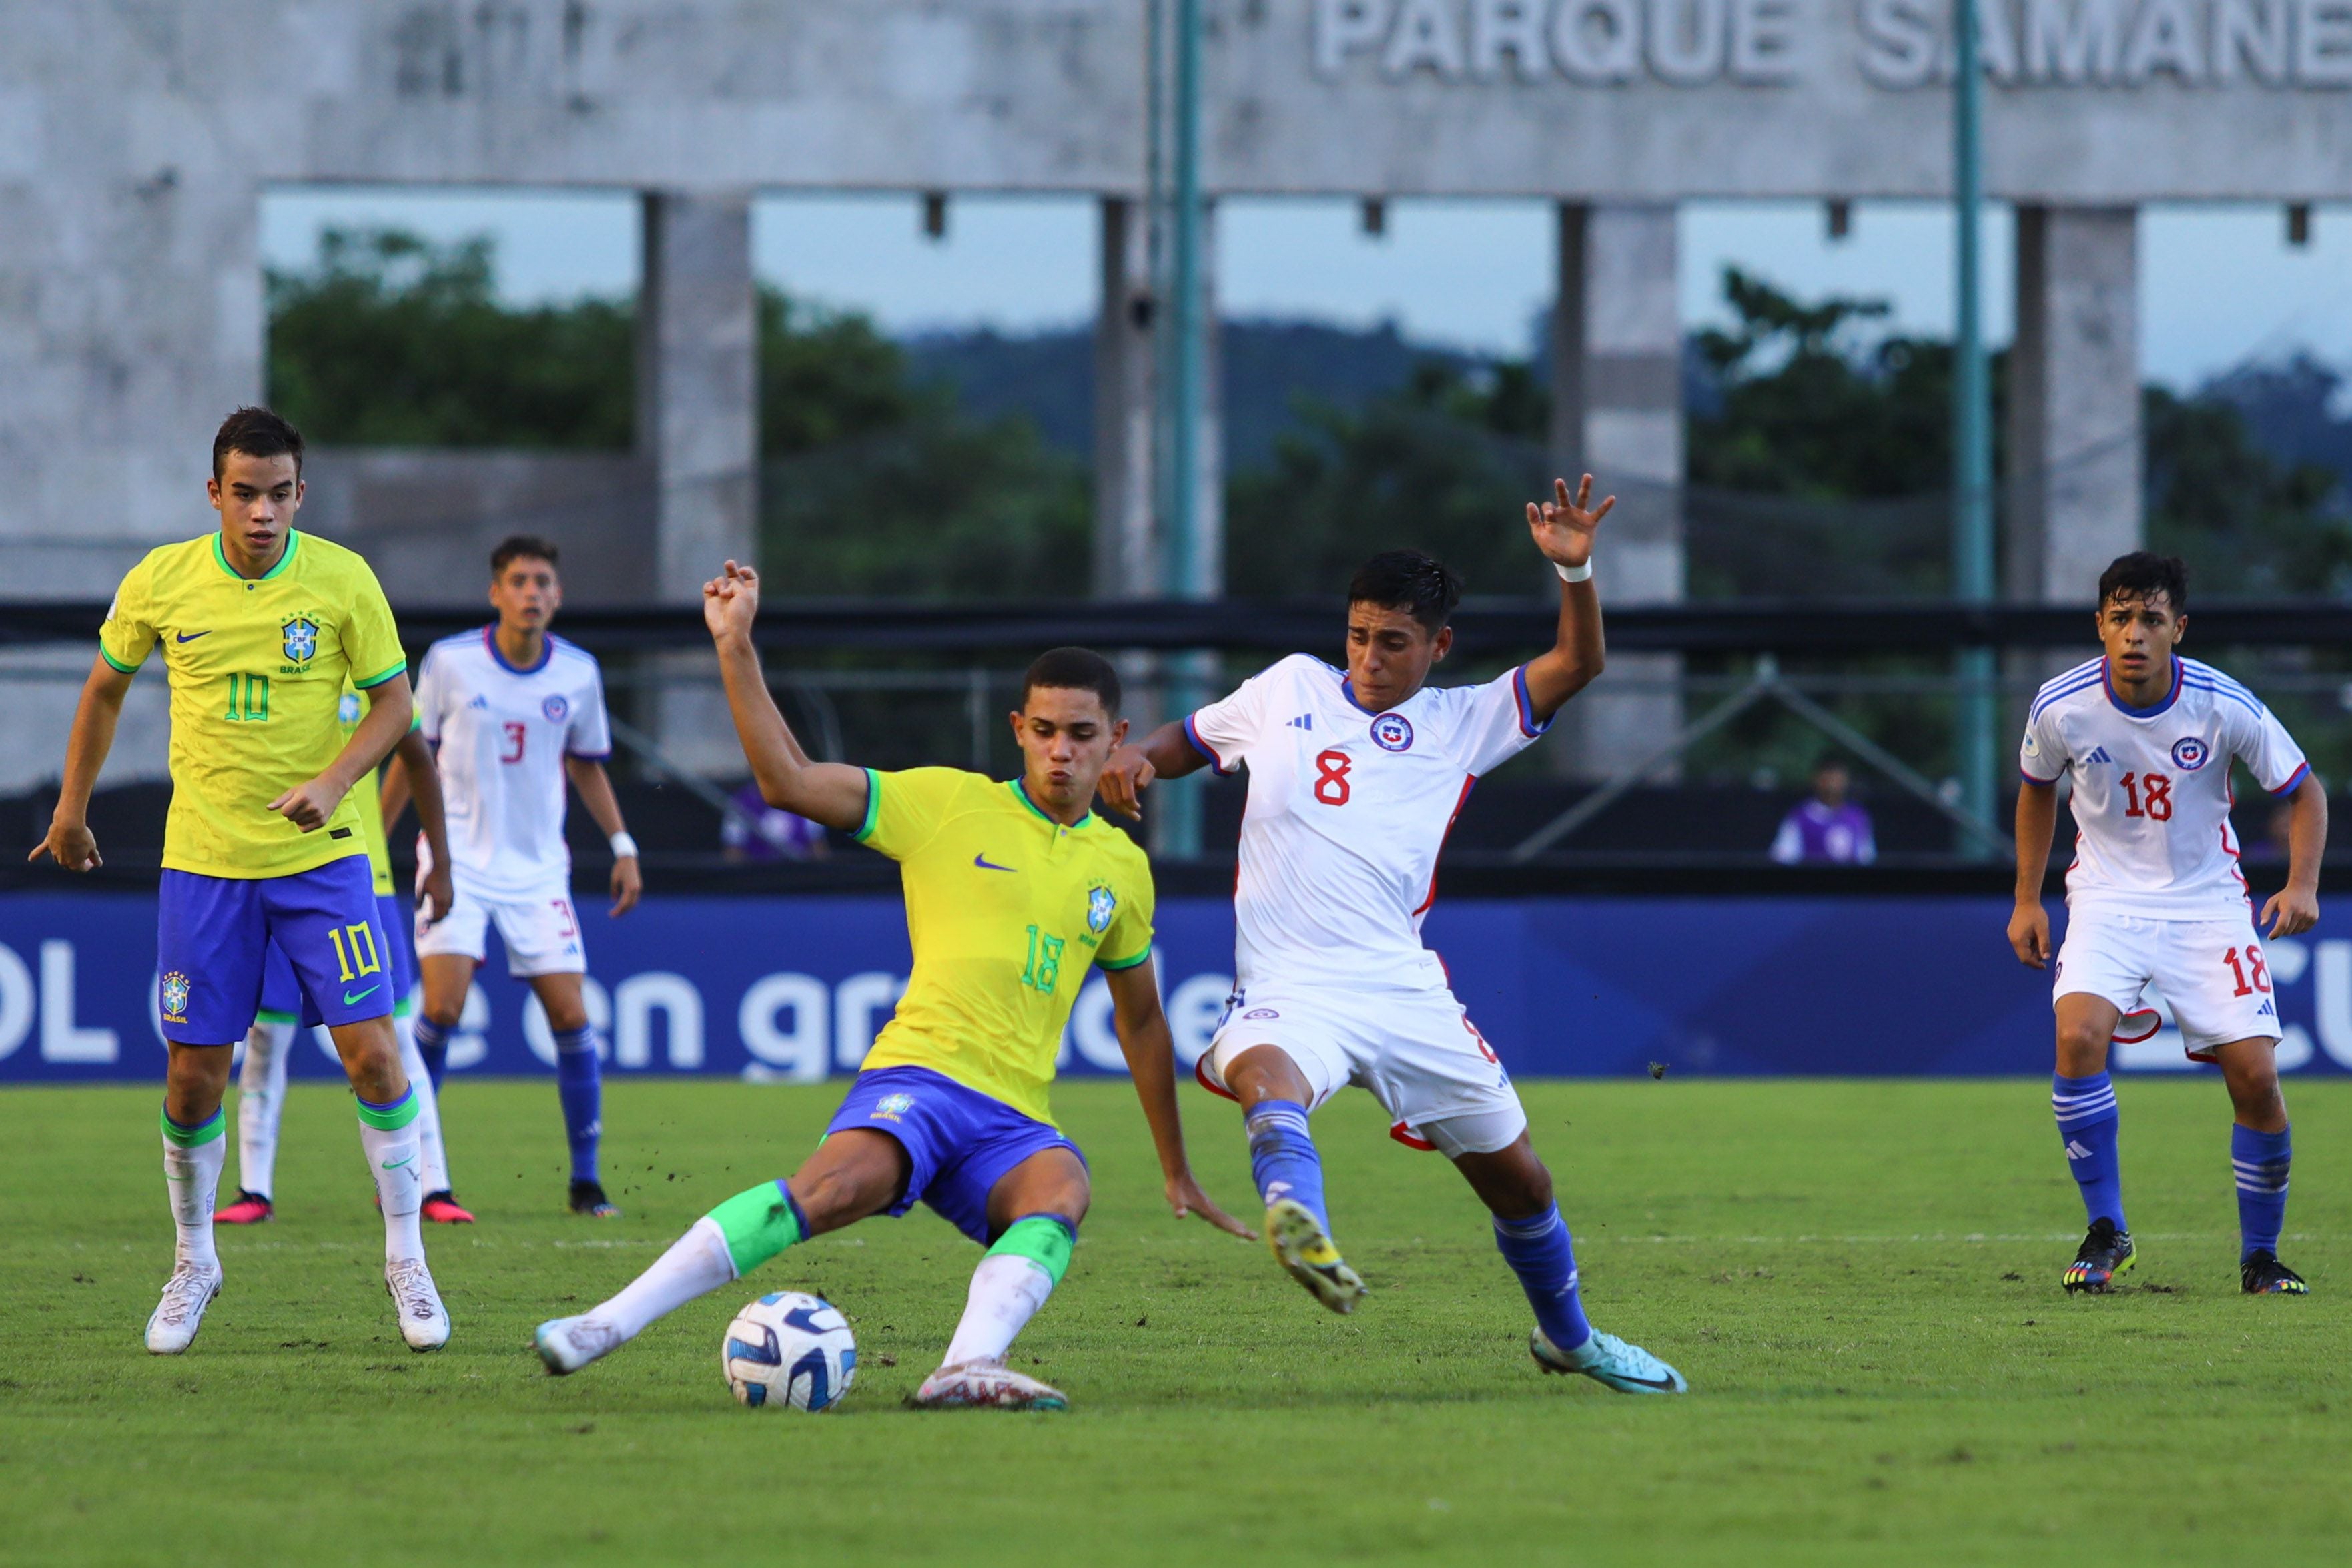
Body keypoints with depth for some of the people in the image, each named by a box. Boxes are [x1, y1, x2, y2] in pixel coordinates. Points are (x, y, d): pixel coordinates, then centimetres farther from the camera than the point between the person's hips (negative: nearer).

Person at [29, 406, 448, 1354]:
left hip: (320, 855, -1)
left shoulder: (342, 581, -8)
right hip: (202, 861, 1)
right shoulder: (161, 583, -4)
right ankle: (193, 1265, 22)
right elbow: (106, 688, 12)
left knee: (371, 1051, -9)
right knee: (194, 1075, 1)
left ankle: (407, 1261, 5)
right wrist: (72, 810, 17)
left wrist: (333, 782, -17)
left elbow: (395, 699, -1)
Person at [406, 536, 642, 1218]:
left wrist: (623, 847, 8)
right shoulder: (450, 662, -6)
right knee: (443, 1004, -17)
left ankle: (585, 1179, 6)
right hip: (457, 859, -2)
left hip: (538, 867, 2)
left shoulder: (578, 673, 1)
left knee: (571, 1015, -5)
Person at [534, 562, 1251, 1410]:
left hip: (1016, 1122, 4)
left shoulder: (1122, 868, 18)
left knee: (1061, 1190, -33)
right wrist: (735, 648, -8)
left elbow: (1141, 1020, 30)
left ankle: (969, 1367, -55)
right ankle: (610, 1322, -35)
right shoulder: (950, 803, 6)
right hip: (919, 1073, -4)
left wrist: (1176, 1171, 35)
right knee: (845, 1180, -35)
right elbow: (789, 781, 1)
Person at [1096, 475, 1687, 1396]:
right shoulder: (1289, 690, 14)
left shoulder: (1461, 726, 12)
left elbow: (1576, 666, 5)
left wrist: (1574, 569, -12)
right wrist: (1136, 758, 5)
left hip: (1405, 991, 2)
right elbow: (1189, 741, 27)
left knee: (1519, 1181, 11)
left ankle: (1567, 1338, 38)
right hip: (1291, 990, -2)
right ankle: (1302, 1231, -69)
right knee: (1269, 1076, -40)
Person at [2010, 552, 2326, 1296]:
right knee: (2079, 1034, -26)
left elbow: (2304, 791, -1)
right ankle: (2106, 1231, -12)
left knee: (2256, 1074, -10)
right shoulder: (2061, 706, -12)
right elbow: (2037, 789, 11)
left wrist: (2302, 885, -15)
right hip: (2108, 897, 0)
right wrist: (2027, 900, 9)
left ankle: (2260, 1254, 11)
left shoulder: (2225, 706, -15)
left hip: (2207, 900, 0)